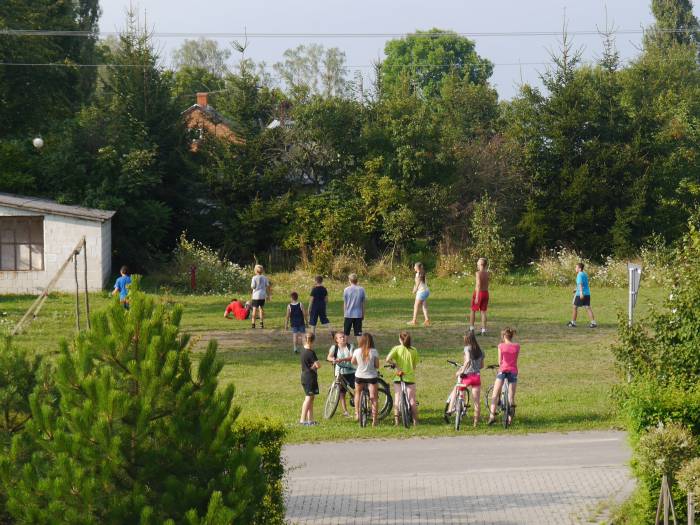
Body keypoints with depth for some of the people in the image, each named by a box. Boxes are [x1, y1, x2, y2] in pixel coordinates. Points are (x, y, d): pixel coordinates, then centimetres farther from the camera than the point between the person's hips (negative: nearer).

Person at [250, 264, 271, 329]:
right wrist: (268, 295, 13)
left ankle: (253, 323, -1)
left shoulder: (254, 278, -10)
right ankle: (262, 323, 16)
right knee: (261, 308, 14)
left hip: (256, 295, -4)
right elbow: (268, 286, 5)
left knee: (255, 309, 0)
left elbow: (252, 287, -11)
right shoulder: (265, 278, 3)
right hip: (263, 295, 4)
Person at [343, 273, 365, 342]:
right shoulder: (361, 289, -2)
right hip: (358, 314, 1)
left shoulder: (346, 290, -6)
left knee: (346, 333, 11)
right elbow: (363, 303, 3)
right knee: (358, 333, 3)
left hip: (348, 314, -1)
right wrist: (363, 314, 14)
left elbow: (345, 304, -1)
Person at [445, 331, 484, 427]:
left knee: (455, 390, 22)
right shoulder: (480, 350, 10)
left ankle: (450, 409, 12)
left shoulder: (467, 348, -7)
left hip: (468, 376, -4)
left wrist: (461, 371, -16)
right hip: (477, 376, 4)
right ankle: (476, 423, 10)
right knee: (477, 401, 6)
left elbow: (468, 360, -24)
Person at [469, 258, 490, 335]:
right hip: (486, 293, 5)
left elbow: (478, 285, -21)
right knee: (483, 312, 7)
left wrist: (477, 297, -22)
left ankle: (471, 328, 11)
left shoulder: (478, 273, -15)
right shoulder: (487, 273, 4)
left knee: (473, 311, 10)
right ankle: (483, 330, 3)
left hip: (478, 293, -5)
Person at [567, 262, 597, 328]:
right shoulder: (585, 274, 14)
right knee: (588, 308, 4)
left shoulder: (580, 275, -12)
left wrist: (581, 292, -37)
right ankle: (593, 323, -5)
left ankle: (573, 323, 15)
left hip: (580, 294, -7)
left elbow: (580, 284, -26)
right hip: (587, 293, 7)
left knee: (575, 307, 7)